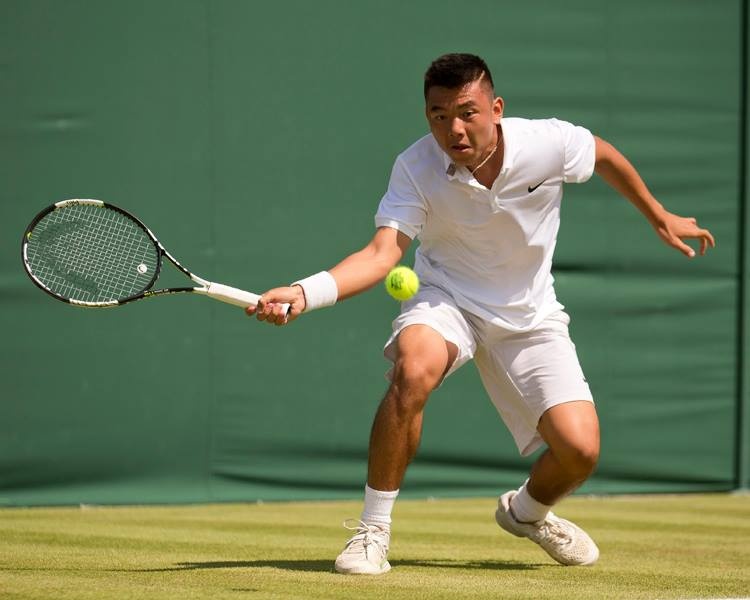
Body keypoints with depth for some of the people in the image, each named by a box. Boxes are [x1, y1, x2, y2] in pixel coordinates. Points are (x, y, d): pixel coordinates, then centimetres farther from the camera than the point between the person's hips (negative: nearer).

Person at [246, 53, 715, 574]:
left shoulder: (549, 144, -20)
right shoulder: (416, 169, -22)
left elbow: (605, 156, 2)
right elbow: (383, 252, -32)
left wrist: (660, 217, 16)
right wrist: (304, 293, -49)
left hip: (530, 316, 2)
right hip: (447, 299, -2)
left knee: (579, 449, -14)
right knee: (414, 369, -37)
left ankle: (527, 511, 25)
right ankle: (373, 531, -22)